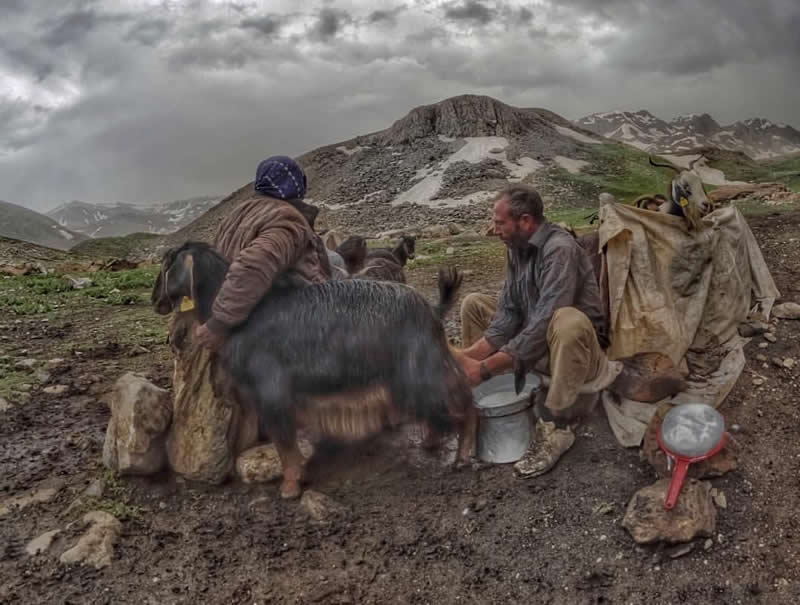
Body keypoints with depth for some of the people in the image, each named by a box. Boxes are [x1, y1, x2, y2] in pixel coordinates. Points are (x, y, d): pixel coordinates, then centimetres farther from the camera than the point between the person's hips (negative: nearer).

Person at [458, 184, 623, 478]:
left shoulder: (560, 249, -27)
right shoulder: (517, 247, -1)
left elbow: (542, 325, -34)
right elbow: (508, 312, -5)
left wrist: (487, 368, -32)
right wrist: (470, 355, -17)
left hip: (578, 346, -8)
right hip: (532, 340, 8)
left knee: (567, 320, -41)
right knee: (473, 303, 3)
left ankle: (556, 429, -25)